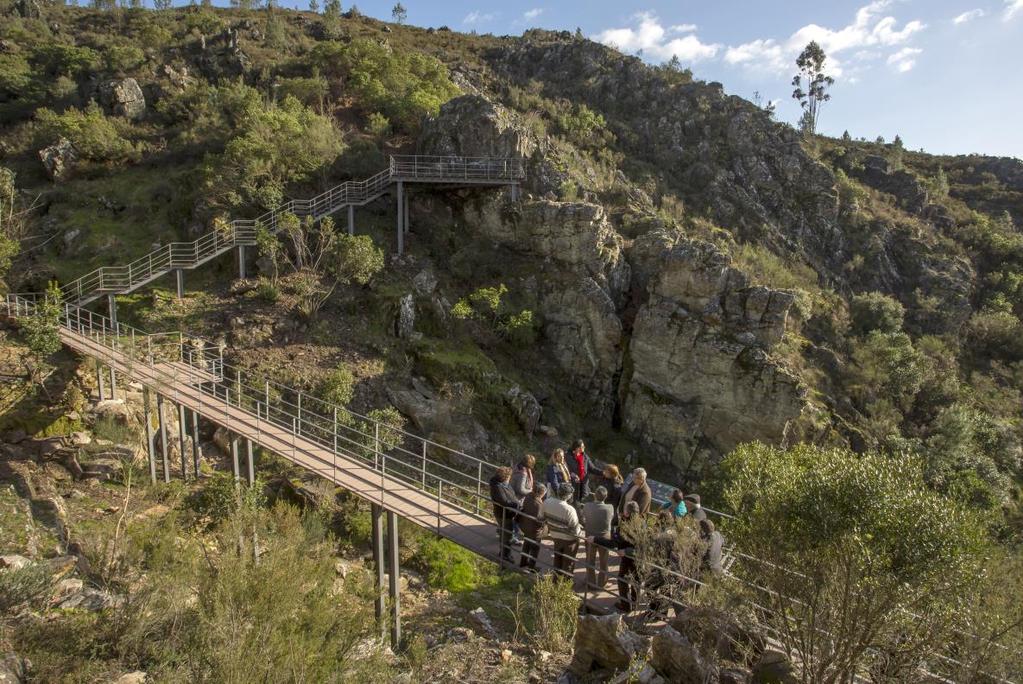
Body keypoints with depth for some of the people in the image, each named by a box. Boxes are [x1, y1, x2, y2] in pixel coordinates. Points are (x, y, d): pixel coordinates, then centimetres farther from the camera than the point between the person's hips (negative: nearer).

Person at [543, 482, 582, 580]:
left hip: (555, 536, 5)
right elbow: (575, 529, -26)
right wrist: (581, 534, -4)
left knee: (557, 558, 28)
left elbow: (545, 518, -1)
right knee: (568, 562, 19)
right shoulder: (569, 510, -37)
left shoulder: (547, 502, -20)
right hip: (569, 539, -5)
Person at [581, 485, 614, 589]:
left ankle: (591, 582, 37)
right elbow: (612, 518, -7)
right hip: (604, 537, -1)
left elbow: (583, 518, -8)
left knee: (590, 560, 22)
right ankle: (602, 583, 38)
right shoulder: (609, 508, -26)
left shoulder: (587, 506, -24)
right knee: (603, 561, 22)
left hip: (590, 536, 1)